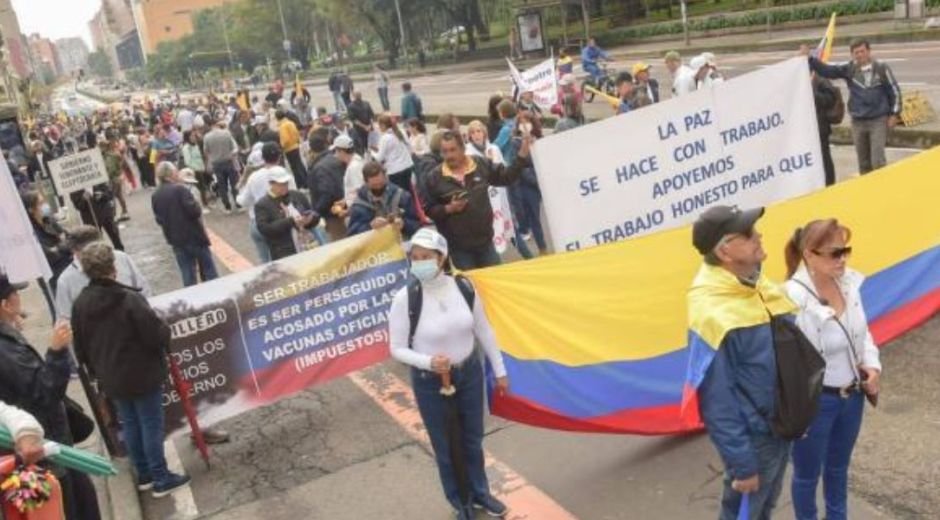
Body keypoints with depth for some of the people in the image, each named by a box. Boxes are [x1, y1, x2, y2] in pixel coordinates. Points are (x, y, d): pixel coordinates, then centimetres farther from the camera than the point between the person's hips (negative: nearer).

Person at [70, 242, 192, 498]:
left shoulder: (80, 304, -2)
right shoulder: (130, 299, -23)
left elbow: (80, 347, 7)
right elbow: (157, 335, -23)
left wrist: (95, 370, 22)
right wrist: (165, 330, 0)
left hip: (111, 378, 6)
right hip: (142, 374, -6)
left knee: (129, 424, 18)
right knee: (151, 424, 5)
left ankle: (144, 474, 30)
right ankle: (161, 479, 13)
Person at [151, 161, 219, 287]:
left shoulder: (155, 196, 4)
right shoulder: (180, 189, -17)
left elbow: (159, 220, 9)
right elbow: (195, 211, -22)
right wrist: (196, 205, -3)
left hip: (176, 240, 5)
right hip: (194, 236, -5)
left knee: (187, 275, 9)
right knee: (208, 270, 9)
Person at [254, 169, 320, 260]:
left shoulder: (298, 195, 11)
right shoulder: (262, 205, -3)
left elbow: (315, 215, 15)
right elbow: (265, 229, -16)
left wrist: (310, 218, -11)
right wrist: (291, 222, -21)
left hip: (309, 249, 5)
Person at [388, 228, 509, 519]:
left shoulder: (464, 287, -12)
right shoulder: (405, 299, -21)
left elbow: (484, 331, 1)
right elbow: (397, 349, -12)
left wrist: (499, 371, 7)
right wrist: (428, 362, -30)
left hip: (469, 374, 3)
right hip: (430, 384, -3)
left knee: (473, 440, 22)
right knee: (445, 448, 15)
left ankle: (480, 493, 47)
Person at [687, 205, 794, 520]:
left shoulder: (758, 286, -4)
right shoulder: (713, 313, -30)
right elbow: (717, 403, -25)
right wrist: (742, 464, -20)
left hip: (781, 426, 7)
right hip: (754, 437, -7)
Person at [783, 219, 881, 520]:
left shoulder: (849, 282, -8)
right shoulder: (793, 299, -29)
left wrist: (872, 364, -4)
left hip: (851, 394, 7)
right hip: (814, 401, -6)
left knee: (839, 466, 30)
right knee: (808, 473, 18)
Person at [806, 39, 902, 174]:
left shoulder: (881, 68, -3)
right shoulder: (849, 69, 1)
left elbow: (894, 90, 2)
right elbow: (827, 70, -4)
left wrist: (894, 114, 0)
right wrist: (810, 59, -18)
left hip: (879, 120, -3)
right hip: (858, 122, 3)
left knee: (878, 160, -10)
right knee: (863, 163, 10)